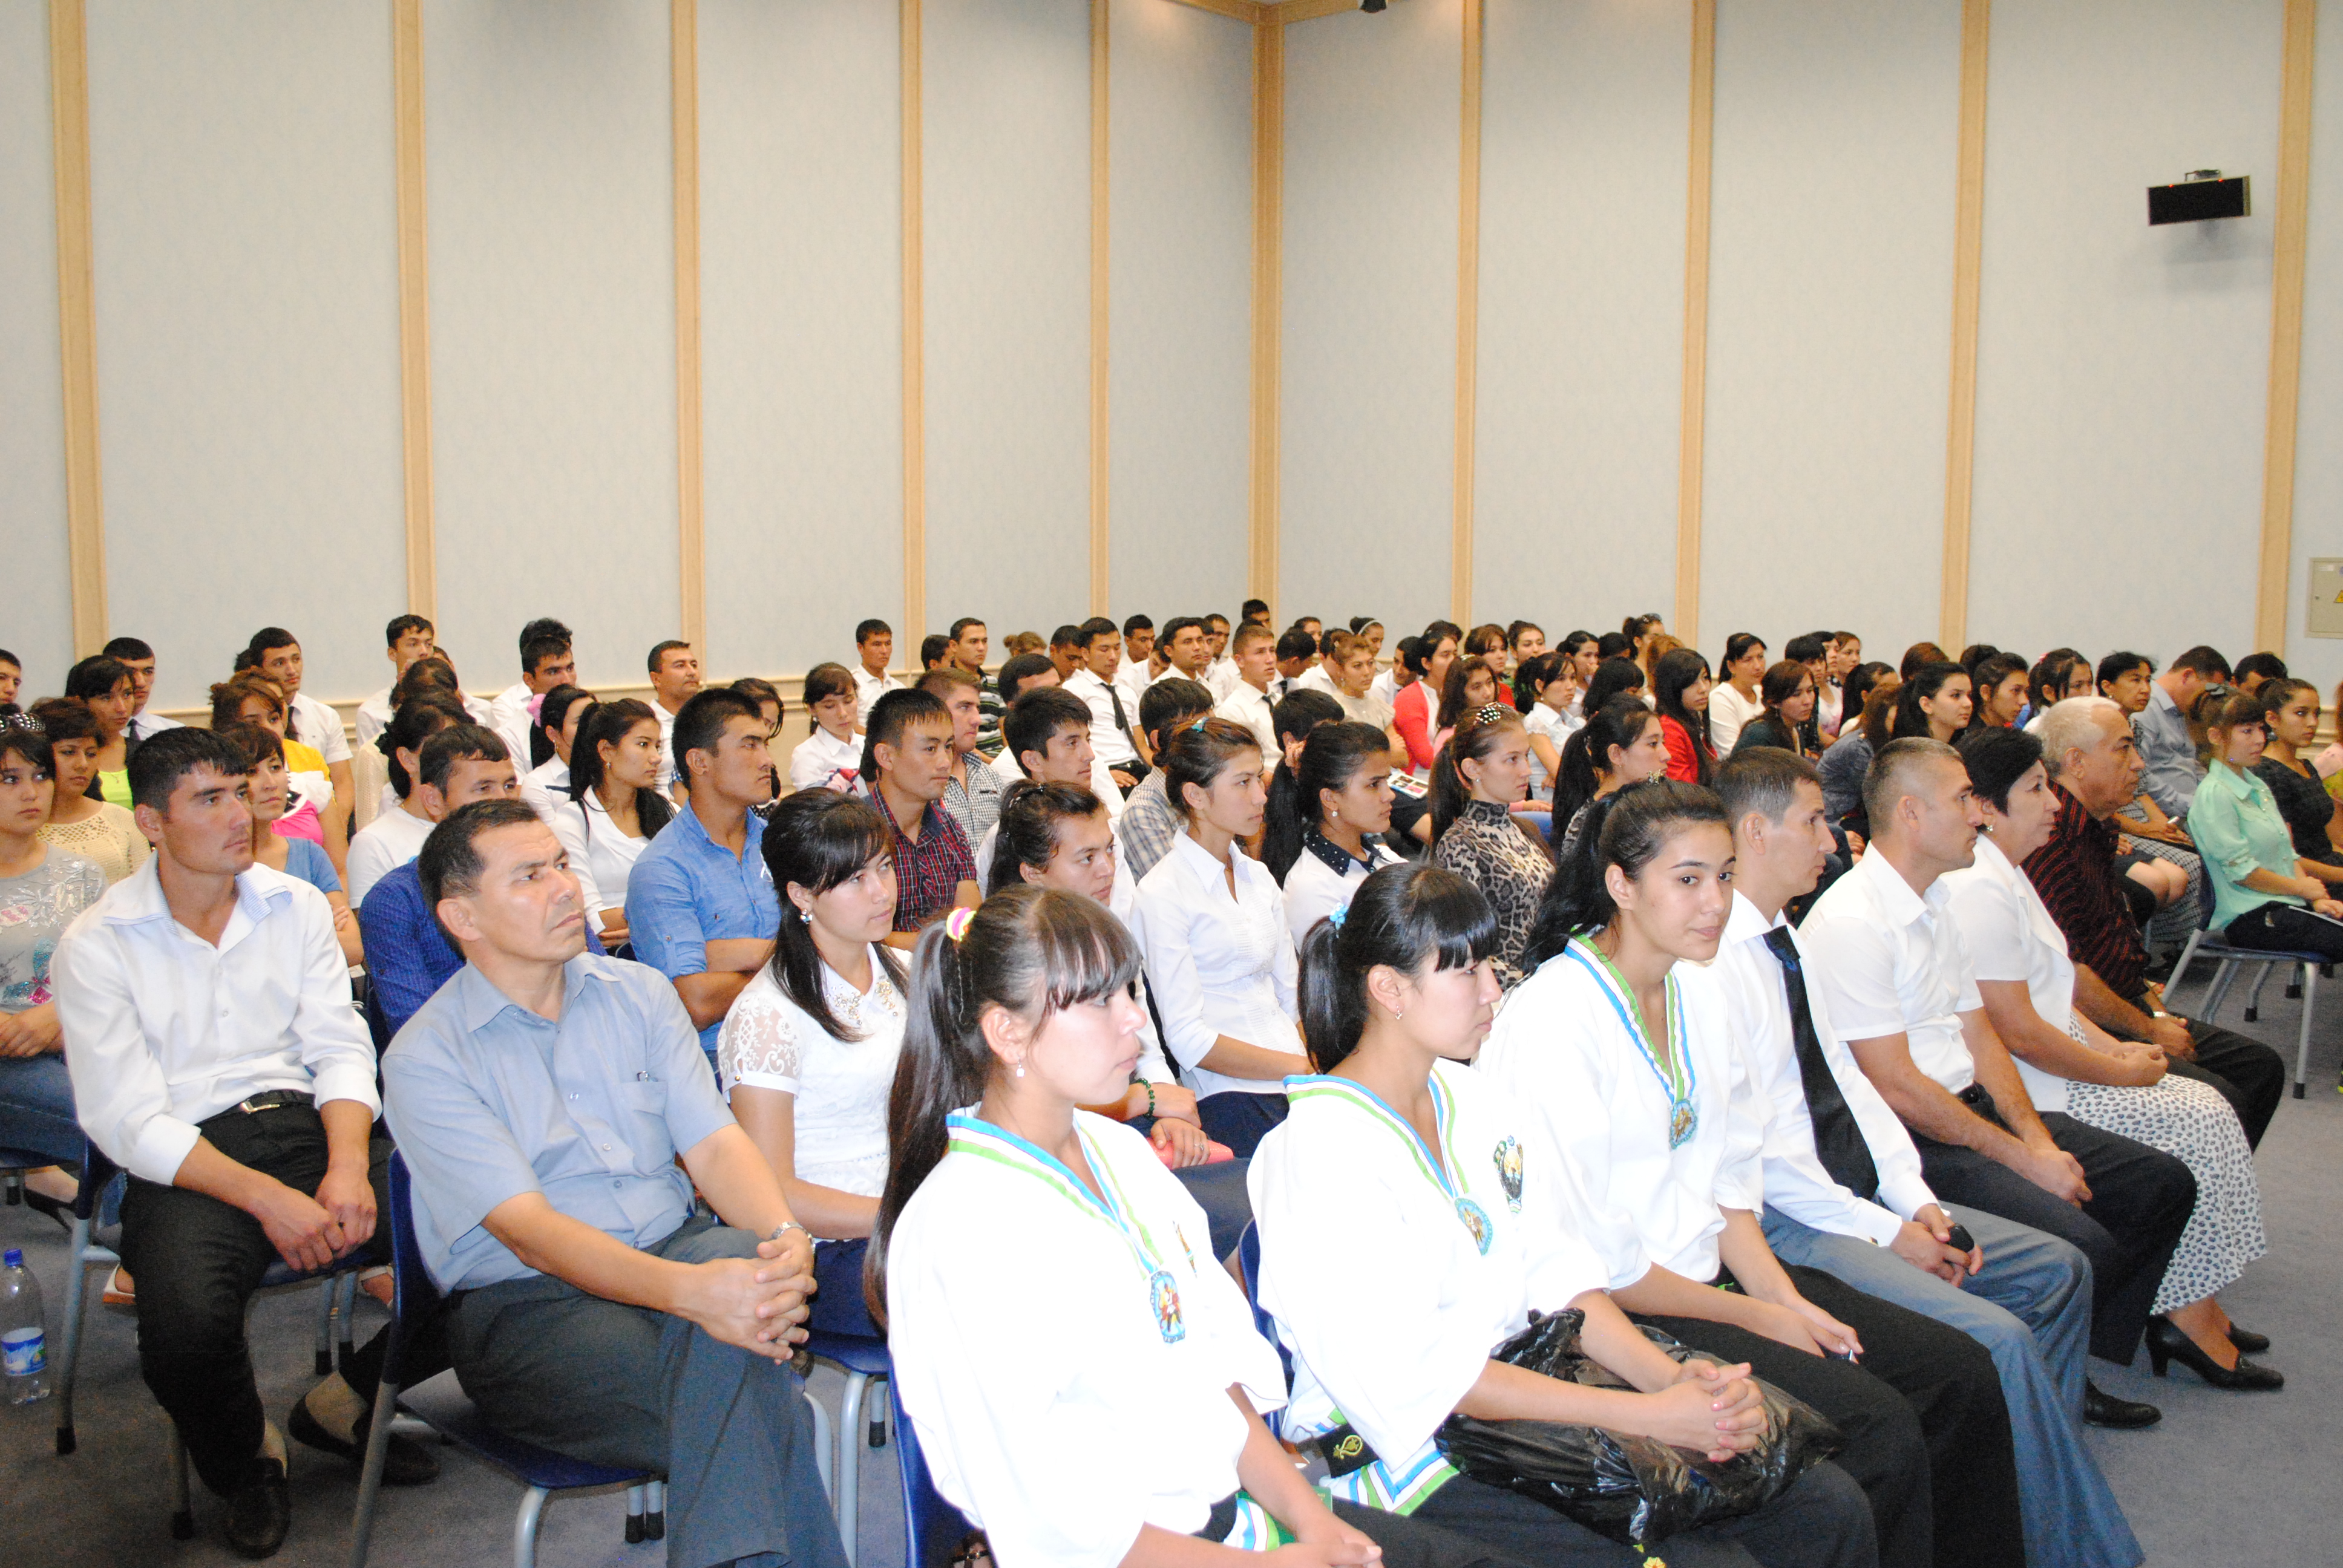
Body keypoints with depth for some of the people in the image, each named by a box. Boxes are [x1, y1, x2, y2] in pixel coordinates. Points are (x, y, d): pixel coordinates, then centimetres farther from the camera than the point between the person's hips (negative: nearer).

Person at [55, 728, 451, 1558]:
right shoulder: (96, 945, -1)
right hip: (185, 1163, -3)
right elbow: (128, 1119, -8)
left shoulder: (296, 905, 11)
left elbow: (341, 1050, 7)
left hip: (305, 1123, 4)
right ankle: (249, 1458, 3)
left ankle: (343, 1403, 7)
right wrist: (267, 1199, -20)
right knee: (186, 1329, -34)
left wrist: (349, 1166, -14)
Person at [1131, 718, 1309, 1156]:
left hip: (1297, 1084, 7)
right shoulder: (1161, 895, -5)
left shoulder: (1259, 877, 19)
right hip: (1230, 1093, -7)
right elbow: (1188, 1039, -10)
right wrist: (1301, 1068, -13)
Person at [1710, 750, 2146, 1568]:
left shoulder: (1787, 942, 12)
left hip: (1857, 1196, 10)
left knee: (2058, 1269, 13)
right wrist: (1882, 1231, -15)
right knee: (1998, 1339, -22)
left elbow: (1848, 1080, 14)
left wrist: (1916, 1199, 2)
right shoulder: (1716, 960, -19)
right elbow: (1752, 1148, -20)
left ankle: (2035, 1472, 23)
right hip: (1789, 1221, -10)